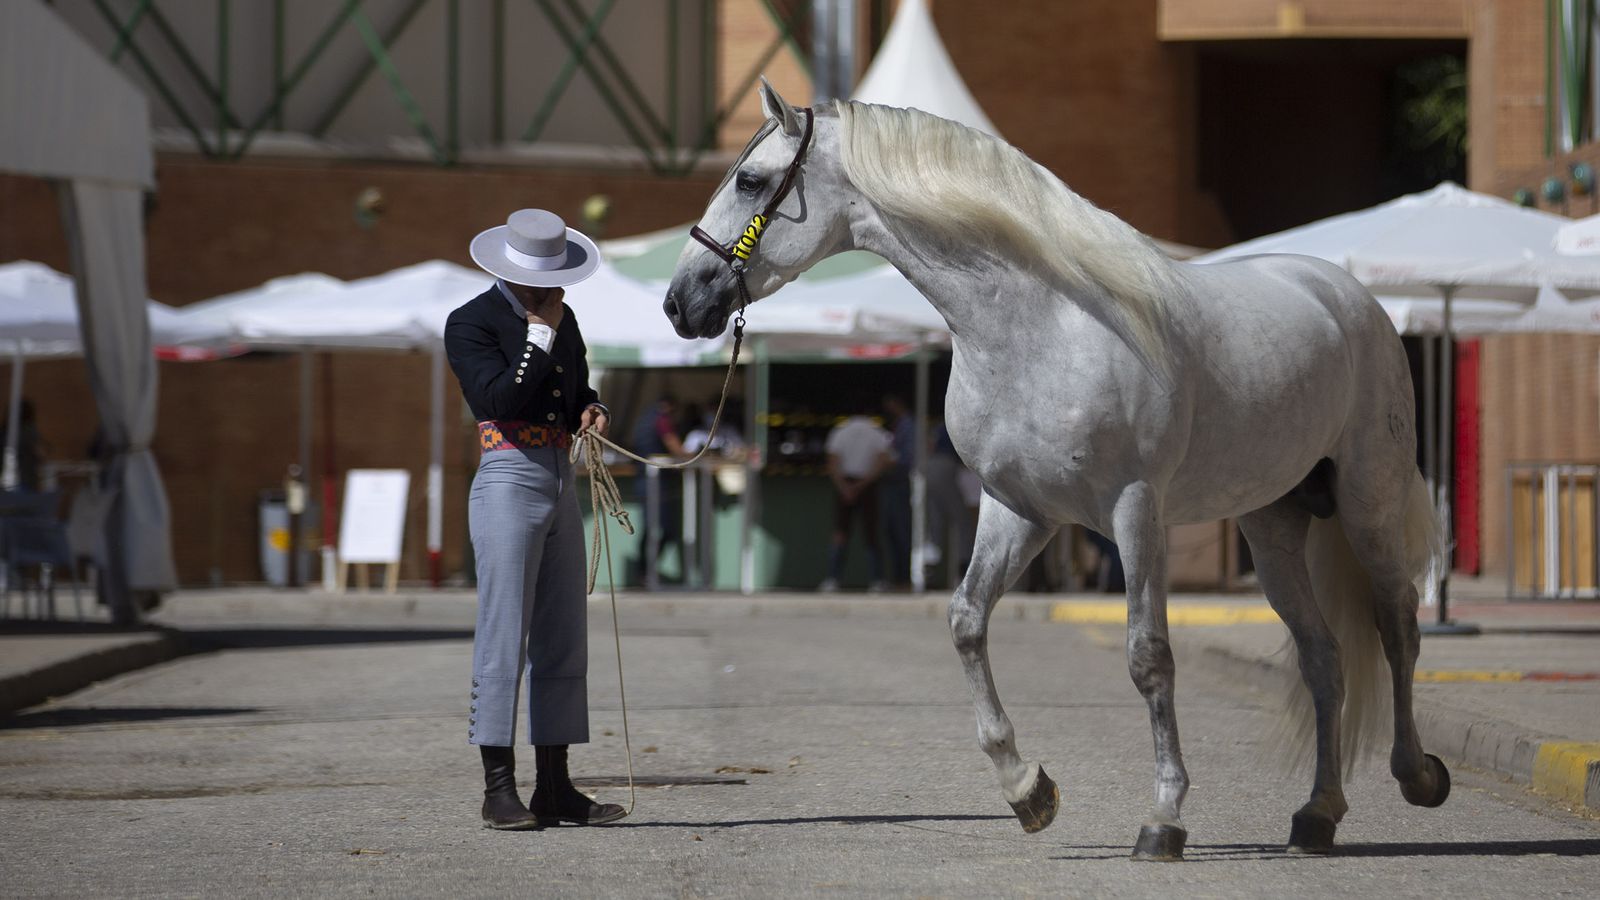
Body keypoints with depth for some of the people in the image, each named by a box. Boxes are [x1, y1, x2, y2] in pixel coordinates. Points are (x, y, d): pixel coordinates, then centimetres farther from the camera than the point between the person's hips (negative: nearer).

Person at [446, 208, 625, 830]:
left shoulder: (561, 319, 14)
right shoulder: (470, 324, -6)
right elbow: (500, 397, -20)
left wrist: (592, 413, 4)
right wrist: (542, 334, -14)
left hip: (561, 485, 8)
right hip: (509, 483, -8)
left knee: (564, 643, 8)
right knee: (504, 639, -8)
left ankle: (554, 788, 13)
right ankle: (498, 790, -5)